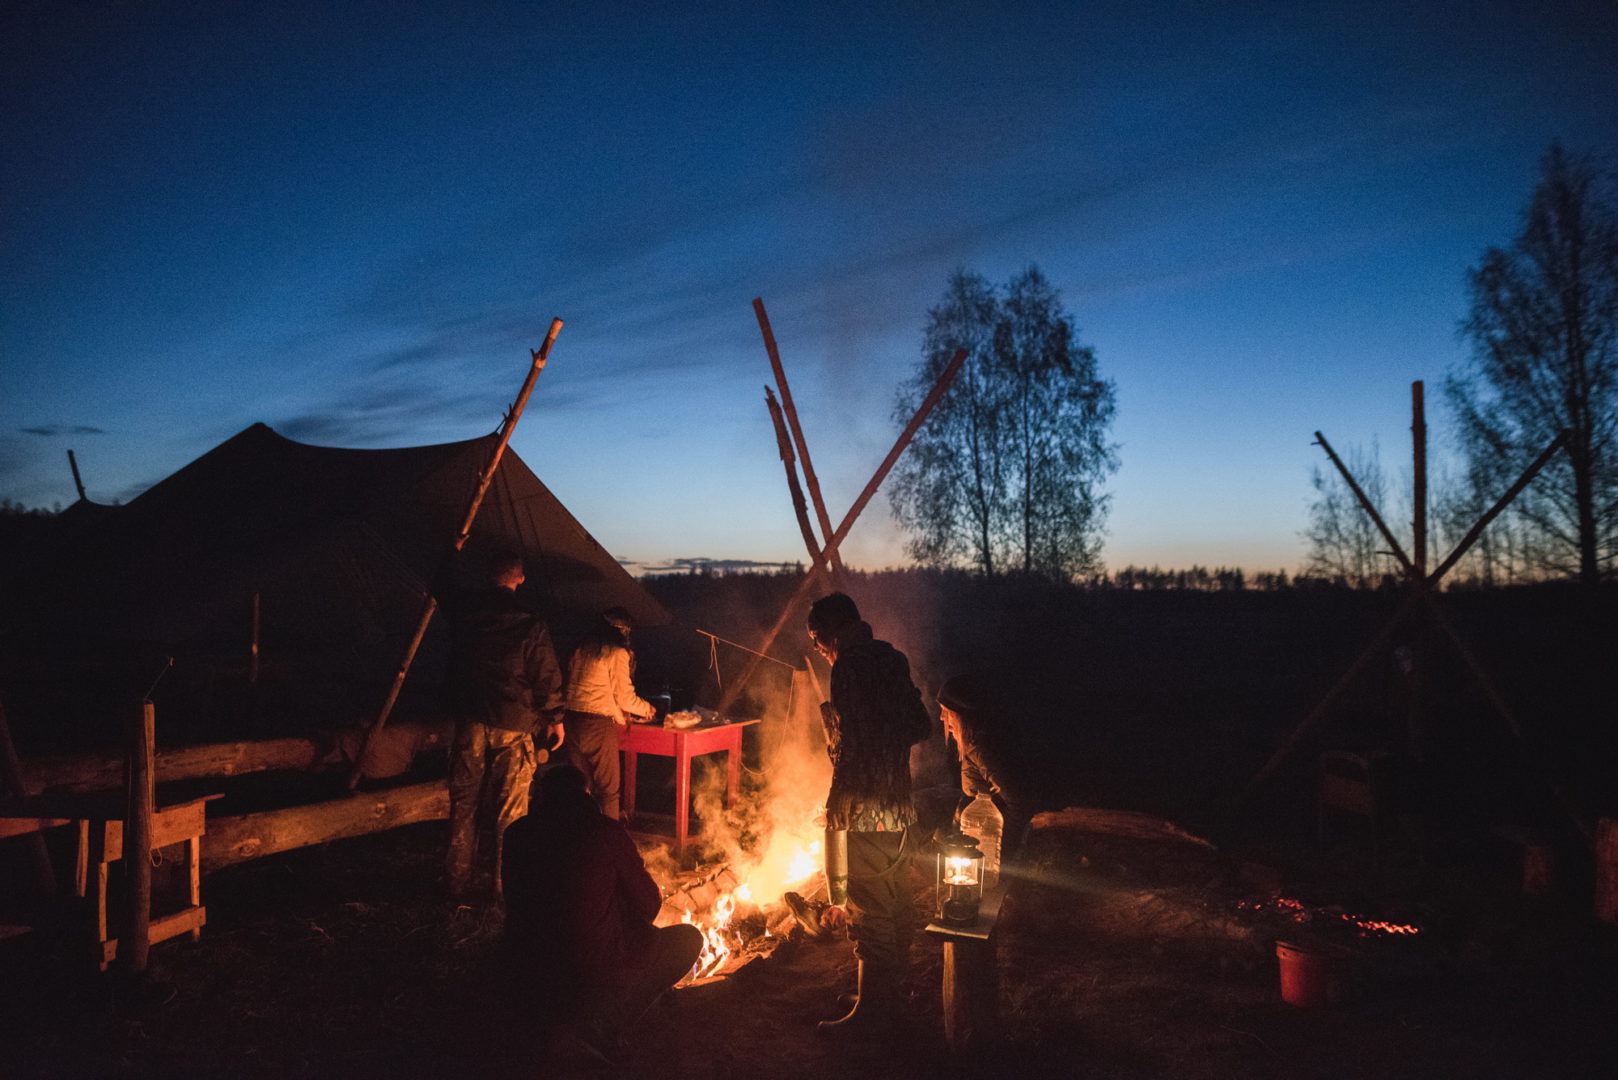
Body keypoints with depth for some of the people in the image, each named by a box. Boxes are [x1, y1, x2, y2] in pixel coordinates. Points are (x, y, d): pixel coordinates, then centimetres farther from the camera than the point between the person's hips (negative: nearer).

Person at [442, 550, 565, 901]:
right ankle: (503, 882, 10)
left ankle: (460, 881, 22)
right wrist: (555, 718, 7)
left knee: (464, 801, 12)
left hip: (469, 721, 4)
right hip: (512, 725, -4)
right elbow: (547, 678, -7)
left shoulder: (463, 613, -1)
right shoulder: (530, 625, -12)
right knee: (508, 807, 4)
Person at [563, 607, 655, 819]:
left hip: (572, 719, 7)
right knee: (608, 788, 2)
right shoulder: (618, 654, -7)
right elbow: (624, 696, -6)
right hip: (599, 724, -7)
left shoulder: (581, 650, 13)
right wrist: (647, 708, 14)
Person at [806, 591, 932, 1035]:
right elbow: (920, 726, 14)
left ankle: (872, 1008, 10)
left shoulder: (850, 666, -16)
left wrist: (834, 804, -14)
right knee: (894, 900, 19)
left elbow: (850, 745, -21)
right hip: (897, 803, 9)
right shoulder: (892, 659, 10)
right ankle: (892, 988, 33)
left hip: (863, 806, -9)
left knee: (867, 908, 0)